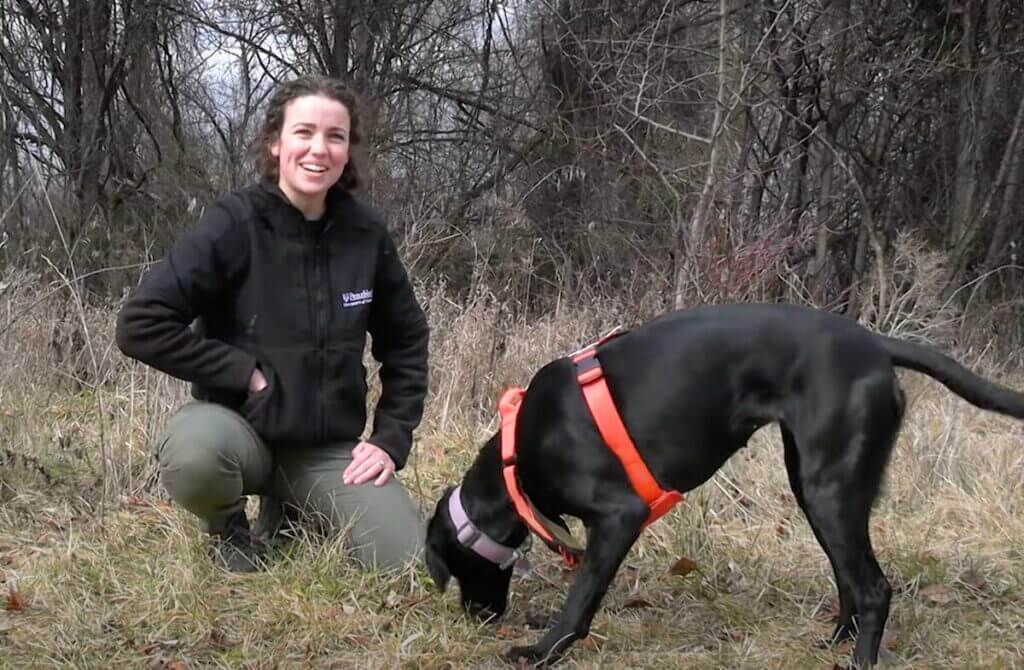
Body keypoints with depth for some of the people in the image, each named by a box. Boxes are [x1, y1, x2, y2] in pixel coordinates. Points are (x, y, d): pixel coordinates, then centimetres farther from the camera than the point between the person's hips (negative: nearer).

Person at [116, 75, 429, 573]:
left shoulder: (365, 234, -2)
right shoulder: (233, 224, -14)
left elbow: (406, 342, 11)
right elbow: (140, 325, -19)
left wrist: (391, 439, 2)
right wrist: (245, 373, -18)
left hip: (330, 446, 4)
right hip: (239, 423, -3)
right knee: (193, 449, -38)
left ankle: (291, 513, 19)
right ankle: (229, 530, 0)